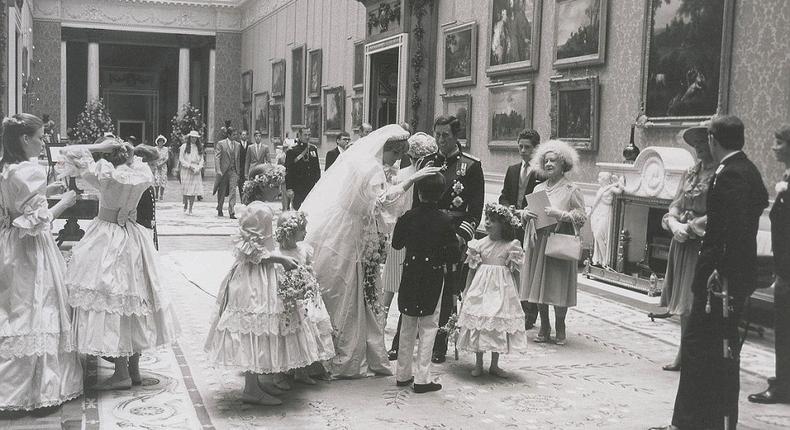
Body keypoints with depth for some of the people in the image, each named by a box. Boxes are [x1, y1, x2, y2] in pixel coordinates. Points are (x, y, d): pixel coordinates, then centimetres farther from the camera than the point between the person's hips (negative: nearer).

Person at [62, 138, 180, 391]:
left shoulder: (105, 175, -14)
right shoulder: (142, 176, 0)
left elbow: (70, 153, -9)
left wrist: (99, 147, -4)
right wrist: (129, 153, 12)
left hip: (108, 240, -6)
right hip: (134, 239, 6)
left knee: (111, 303, -3)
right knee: (135, 301, 12)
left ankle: (122, 373, -4)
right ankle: (134, 369, 19)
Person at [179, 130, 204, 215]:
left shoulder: (199, 147, 13)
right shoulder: (184, 146, 2)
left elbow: (201, 159, 13)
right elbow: (181, 159, -1)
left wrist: (199, 167, -4)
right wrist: (189, 166, -11)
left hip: (196, 171, 2)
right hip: (186, 170, -2)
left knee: (194, 190, -6)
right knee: (186, 190, -2)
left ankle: (190, 209, -3)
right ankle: (185, 206, 17)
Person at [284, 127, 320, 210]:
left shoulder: (313, 149, 10)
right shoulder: (292, 151, -5)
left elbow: (317, 168, 17)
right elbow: (288, 171, -6)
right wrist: (289, 188, -12)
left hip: (312, 187, 4)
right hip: (298, 189, -4)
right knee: (298, 209, -3)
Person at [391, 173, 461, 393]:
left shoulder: (408, 217, -6)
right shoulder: (445, 221, -12)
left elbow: (396, 244, 7)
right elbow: (455, 254, -11)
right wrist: (440, 257, 7)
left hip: (411, 274, 3)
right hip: (434, 277, -3)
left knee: (407, 325, 15)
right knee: (428, 326, 4)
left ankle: (403, 374, 21)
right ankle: (422, 378, 2)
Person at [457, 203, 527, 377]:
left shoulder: (512, 246, -2)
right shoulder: (480, 244, 1)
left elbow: (515, 272, 3)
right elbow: (472, 270, 6)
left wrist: (515, 294, 2)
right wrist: (467, 291, 4)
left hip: (502, 290, -1)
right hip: (481, 289, 1)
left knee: (500, 326, 5)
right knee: (479, 324, 2)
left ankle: (494, 365, 19)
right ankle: (478, 364, 16)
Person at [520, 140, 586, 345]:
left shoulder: (572, 190, -1)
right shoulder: (538, 188, 14)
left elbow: (581, 217, -6)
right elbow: (529, 213, 21)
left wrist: (560, 214, -18)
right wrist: (528, 214, -1)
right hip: (538, 242, 5)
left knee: (558, 287, -3)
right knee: (539, 285, 4)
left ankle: (560, 329, 11)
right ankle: (544, 328, 15)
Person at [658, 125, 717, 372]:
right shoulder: (691, 173, 15)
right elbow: (676, 205, 13)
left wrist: (690, 227, -14)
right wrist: (674, 223, -7)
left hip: (704, 244, -7)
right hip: (682, 241, 7)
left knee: (695, 304, -6)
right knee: (683, 305, 11)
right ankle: (684, 355, 19)